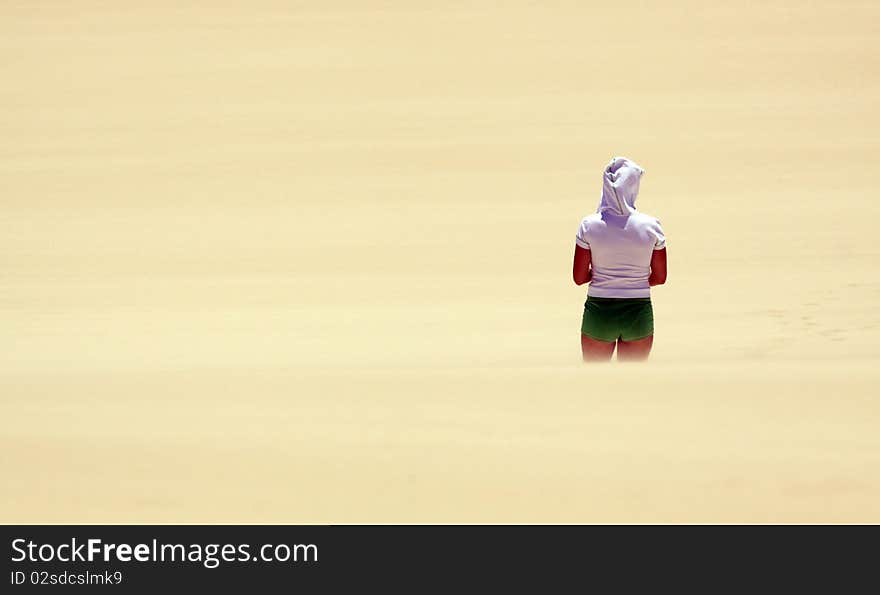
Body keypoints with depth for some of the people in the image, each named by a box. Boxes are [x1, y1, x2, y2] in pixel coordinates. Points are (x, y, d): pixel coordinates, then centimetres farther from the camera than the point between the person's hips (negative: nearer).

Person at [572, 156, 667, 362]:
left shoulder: (589, 225, -10)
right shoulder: (651, 225, -8)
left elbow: (579, 277, -6)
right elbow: (659, 277, 0)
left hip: (599, 313, -1)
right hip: (638, 314, 1)